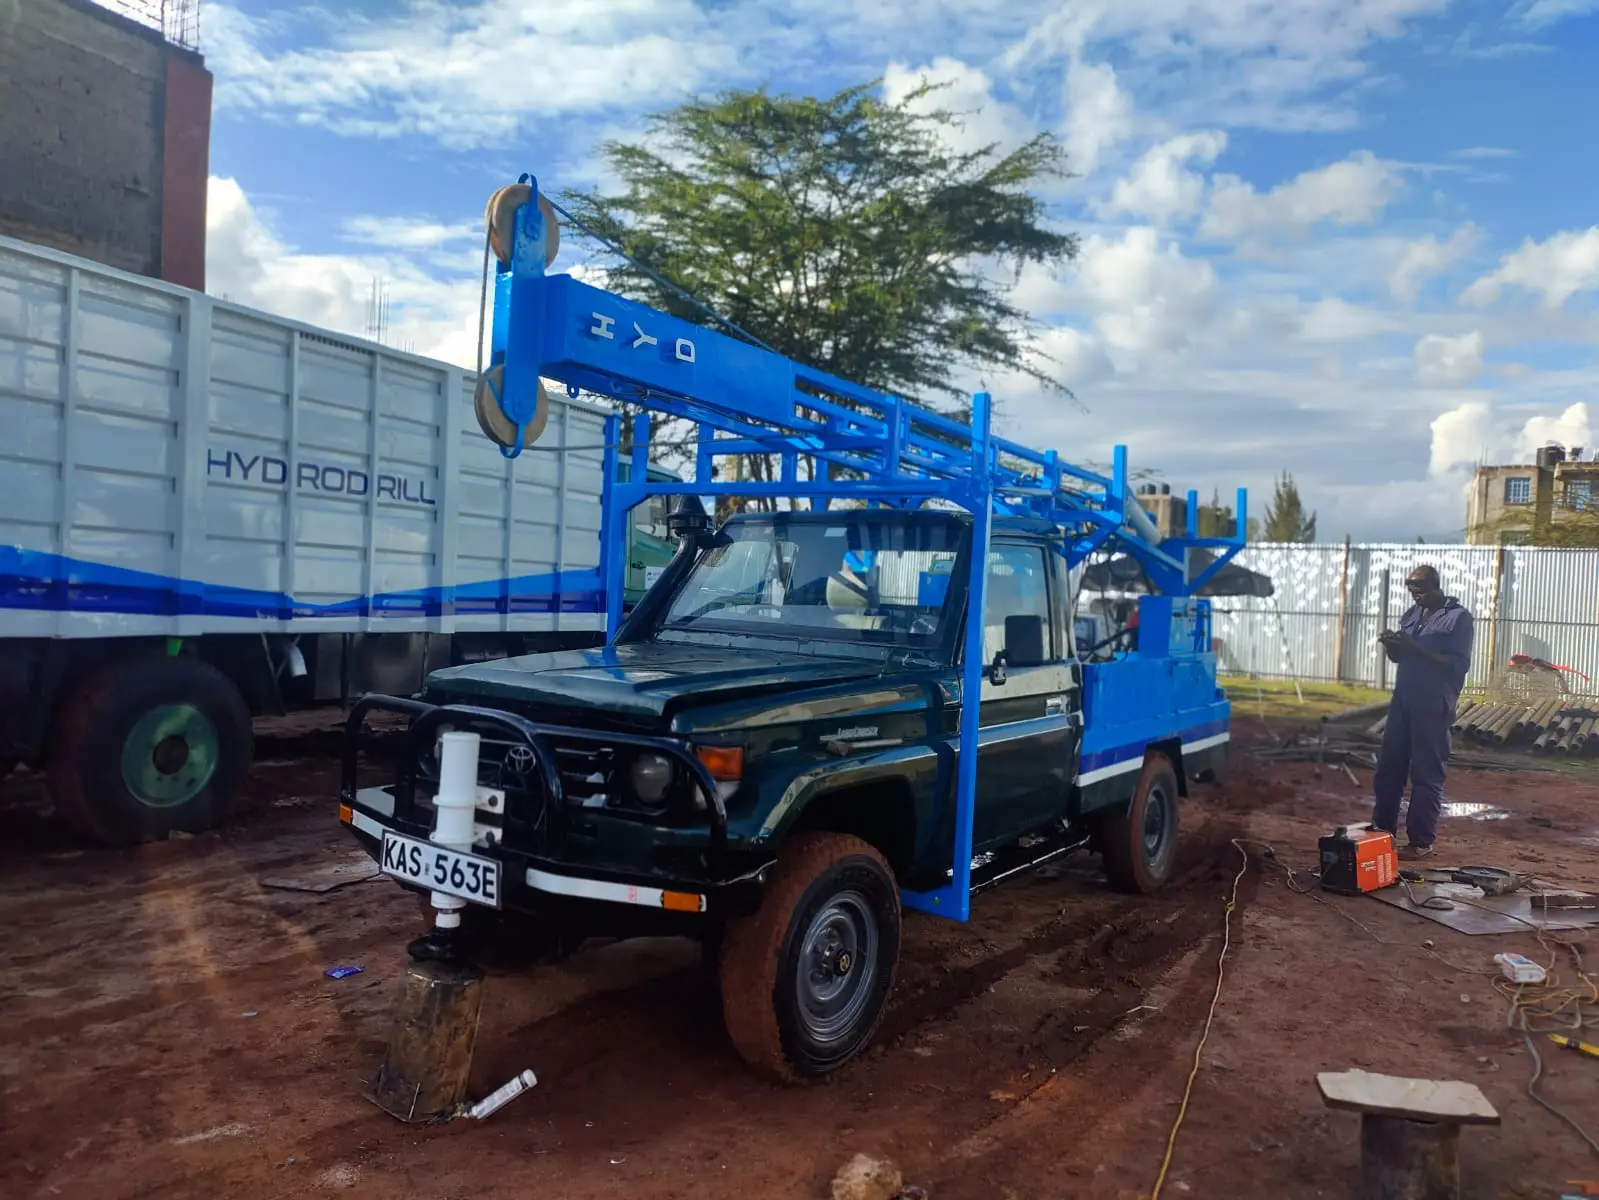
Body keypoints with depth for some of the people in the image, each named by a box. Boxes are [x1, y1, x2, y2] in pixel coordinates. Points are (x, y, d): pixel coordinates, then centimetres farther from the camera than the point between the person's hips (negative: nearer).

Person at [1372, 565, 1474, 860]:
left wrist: (1417, 649, -22)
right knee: (1388, 767, 9)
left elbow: (1459, 664, -14)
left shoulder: (1458, 617, -7)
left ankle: (1421, 842, 6)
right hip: (1403, 700, 7)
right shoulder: (1412, 613, 14)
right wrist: (1392, 645, -4)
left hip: (1434, 706, -7)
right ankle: (1382, 831, 19)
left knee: (1427, 774, -1)